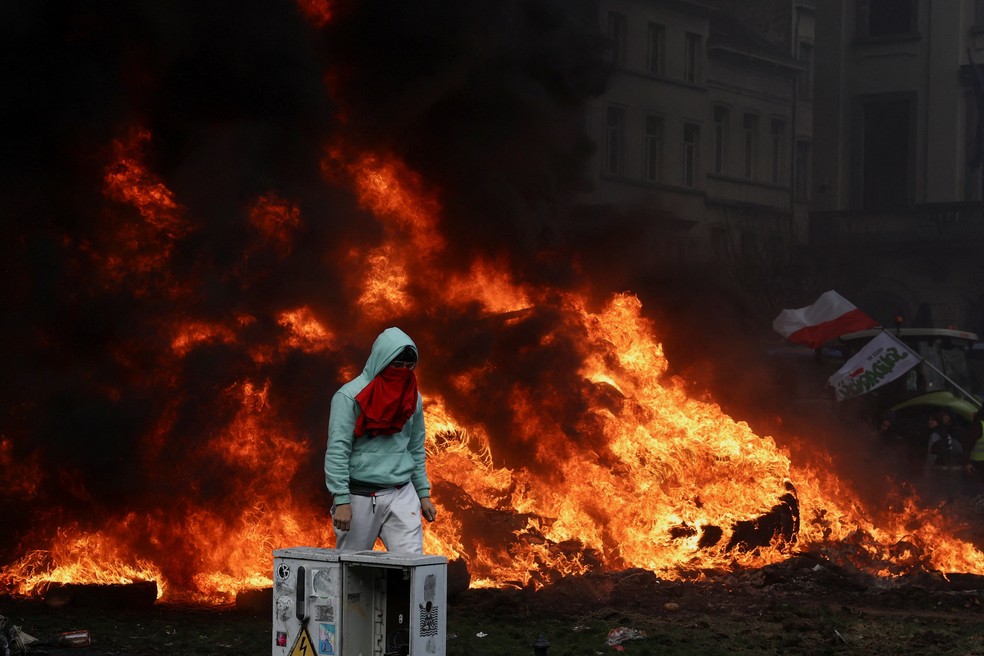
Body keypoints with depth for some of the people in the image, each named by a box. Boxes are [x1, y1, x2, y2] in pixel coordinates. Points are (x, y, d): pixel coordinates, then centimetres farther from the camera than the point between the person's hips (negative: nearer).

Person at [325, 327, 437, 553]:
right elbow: (337, 450, -13)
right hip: (359, 497, -4)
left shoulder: (413, 398, 9)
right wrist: (341, 500, -18)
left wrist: (423, 494, 14)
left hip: (402, 495, 4)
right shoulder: (349, 396, -9)